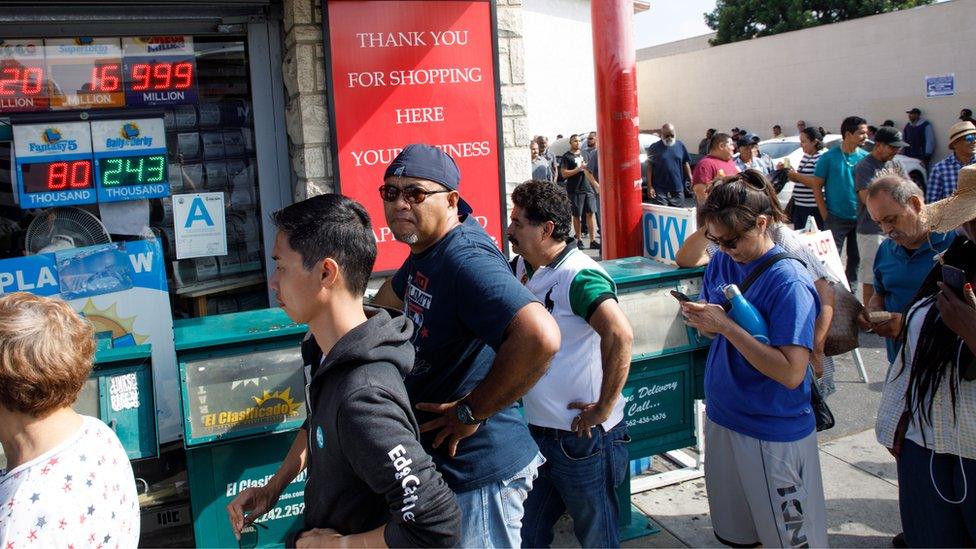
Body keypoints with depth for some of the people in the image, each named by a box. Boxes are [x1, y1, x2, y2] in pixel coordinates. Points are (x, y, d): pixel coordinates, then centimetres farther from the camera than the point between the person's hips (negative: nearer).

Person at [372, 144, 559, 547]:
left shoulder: (465, 259, -25)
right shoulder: (425, 252, 6)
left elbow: (540, 336, -41)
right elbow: (396, 292, 31)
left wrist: (471, 411, -29)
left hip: (477, 473, -10)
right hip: (434, 461, 10)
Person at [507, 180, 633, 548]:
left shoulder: (579, 276, -21)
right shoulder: (523, 267, 4)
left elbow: (620, 335, -36)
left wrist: (604, 408, -28)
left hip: (581, 437, -8)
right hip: (537, 431, 8)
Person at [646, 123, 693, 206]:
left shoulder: (680, 145, 8)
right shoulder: (654, 147, -2)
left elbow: (686, 164, 13)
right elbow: (649, 168, -3)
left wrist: (691, 180, 5)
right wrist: (650, 187, -9)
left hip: (678, 190, 3)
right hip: (660, 190, -3)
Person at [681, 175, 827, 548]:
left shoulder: (789, 282, -20)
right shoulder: (721, 262, 2)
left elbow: (791, 373, -26)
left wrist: (727, 326, -27)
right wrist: (701, 319, -10)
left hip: (775, 436, -6)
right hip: (721, 418, 7)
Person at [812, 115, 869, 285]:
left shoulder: (865, 157, 1)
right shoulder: (828, 158, -7)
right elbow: (817, 186, -3)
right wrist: (825, 214, -8)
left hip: (860, 218, 3)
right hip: (836, 218, -3)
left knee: (856, 258, 13)